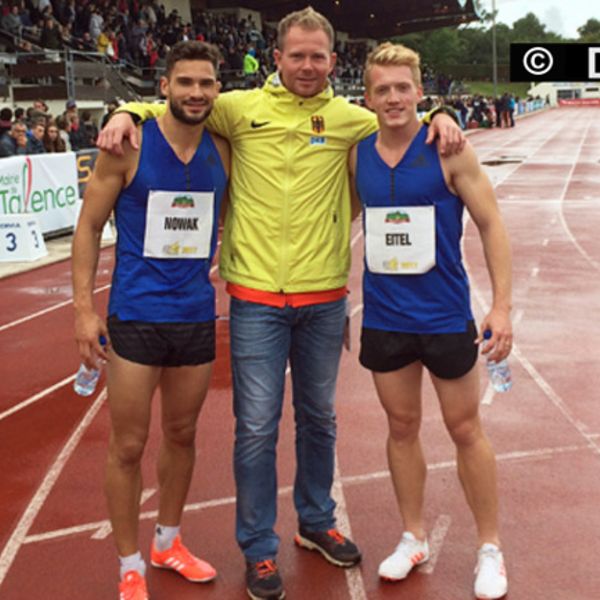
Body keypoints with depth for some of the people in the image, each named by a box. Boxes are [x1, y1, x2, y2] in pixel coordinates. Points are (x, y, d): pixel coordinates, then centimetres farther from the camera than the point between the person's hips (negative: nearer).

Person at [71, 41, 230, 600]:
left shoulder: (223, 150, 3)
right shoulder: (129, 146, -9)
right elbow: (89, 226, -5)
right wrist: (83, 308, -11)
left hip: (197, 316, 4)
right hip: (135, 317, -4)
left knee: (182, 434, 16)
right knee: (128, 446, 4)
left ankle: (168, 542, 37)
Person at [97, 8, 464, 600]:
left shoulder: (350, 119, 3)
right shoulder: (240, 108, -1)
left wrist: (439, 116, -2)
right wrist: (127, 113, -7)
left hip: (324, 297, 2)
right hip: (256, 297, -2)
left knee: (318, 418, 17)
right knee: (257, 428, 2)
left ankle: (316, 522, 38)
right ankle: (258, 549, 21)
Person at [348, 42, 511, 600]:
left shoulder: (448, 150, -9)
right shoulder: (357, 155, 1)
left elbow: (491, 224, -7)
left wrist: (502, 305, -13)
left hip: (445, 317, -3)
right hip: (384, 317, 3)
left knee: (465, 429, 8)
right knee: (402, 427, 14)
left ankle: (490, 548, 25)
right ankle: (413, 537, 32)